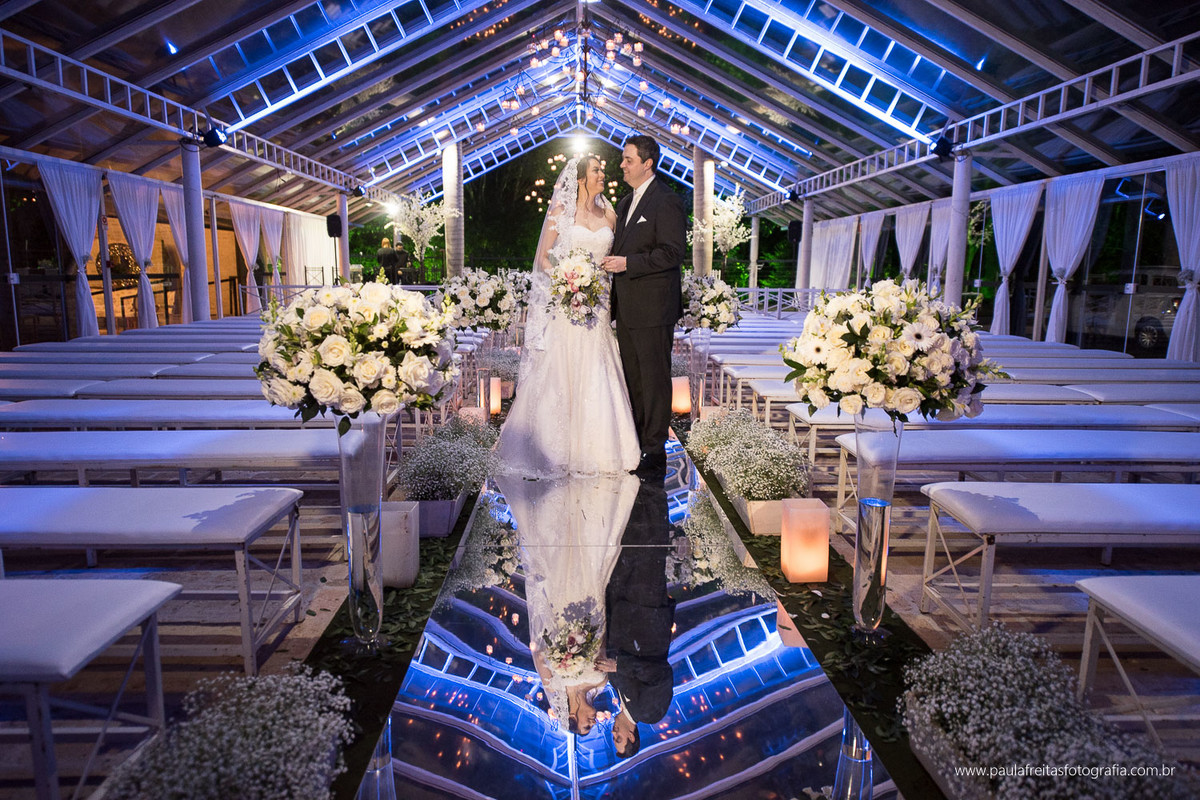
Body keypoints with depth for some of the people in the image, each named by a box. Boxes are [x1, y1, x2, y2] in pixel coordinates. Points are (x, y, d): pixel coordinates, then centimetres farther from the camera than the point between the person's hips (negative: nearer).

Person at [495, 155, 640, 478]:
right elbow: (542, 258, 0)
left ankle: (595, 448, 12)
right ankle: (555, 448, 8)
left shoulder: (608, 215, 12)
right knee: (558, 375, -2)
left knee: (596, 376, 2)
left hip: (596, 305, 4)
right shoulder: (560, 212, 1)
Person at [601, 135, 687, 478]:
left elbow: (672, 253, -18)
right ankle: (634, 443, 23)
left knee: (655, 379, -2)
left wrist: (627, 263, -19)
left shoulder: (666, 201, -10)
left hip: (653, 308, -9)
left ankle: (655, 452, 5)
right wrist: (613, 263, 12)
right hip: (626, 308, 9)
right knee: (632, 379, 13)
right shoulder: (626, 203, 18)